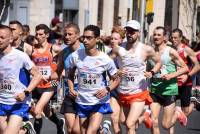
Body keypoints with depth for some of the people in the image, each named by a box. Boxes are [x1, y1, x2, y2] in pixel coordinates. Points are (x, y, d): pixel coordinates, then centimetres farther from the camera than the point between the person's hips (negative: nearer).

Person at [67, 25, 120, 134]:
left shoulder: (105, 59, -12)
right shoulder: (75, 56, -7)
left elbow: (116, 79, 1)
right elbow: (70, 76, 9)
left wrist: (107, 89, -18)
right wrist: (71, 89, -8)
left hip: (99, 102, -3)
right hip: (81, 101, 3)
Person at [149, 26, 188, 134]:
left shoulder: (170, 52, -7)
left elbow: (185, 68, -6)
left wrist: (171, 75, -19)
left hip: (169, 90, -3)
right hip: (154, 91, 3)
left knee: (166, 125, 0)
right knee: (154, 122, -6)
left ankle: (177, 113, 32)